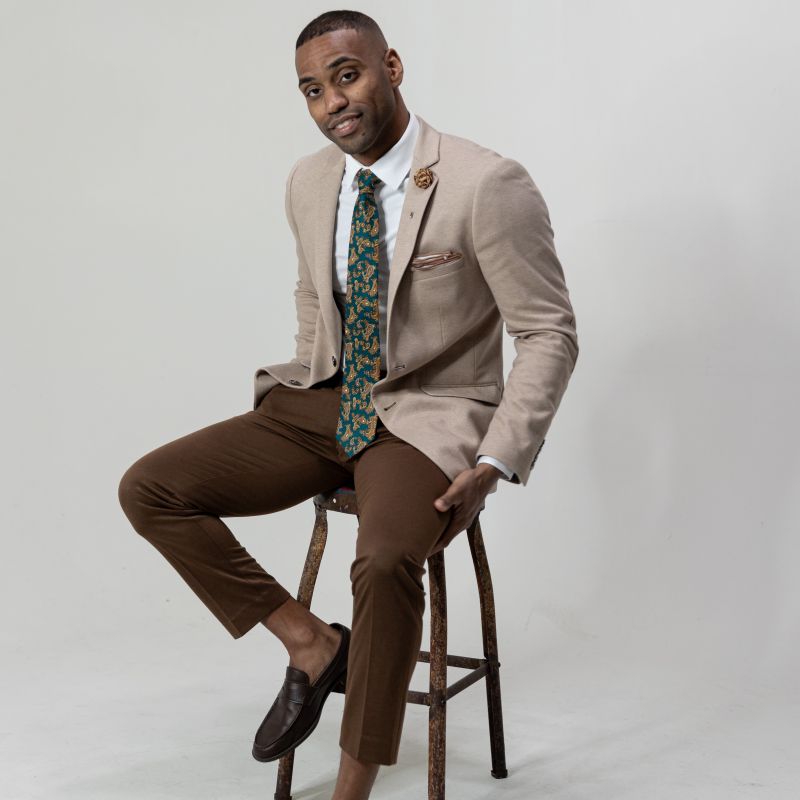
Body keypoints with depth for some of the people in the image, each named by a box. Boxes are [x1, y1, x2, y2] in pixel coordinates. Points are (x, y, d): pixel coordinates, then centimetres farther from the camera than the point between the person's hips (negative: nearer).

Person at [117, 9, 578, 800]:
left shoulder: (488, 186, -16)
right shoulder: (309, 182, 3)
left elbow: (549, 335, -13)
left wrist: (496, 464, -22)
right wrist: (302, 397, 12)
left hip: (428, 421, -6)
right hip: (326, 406, 6)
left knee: (385, 563, -36)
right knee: (148, 489, -8)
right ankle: (311, 643, 1)